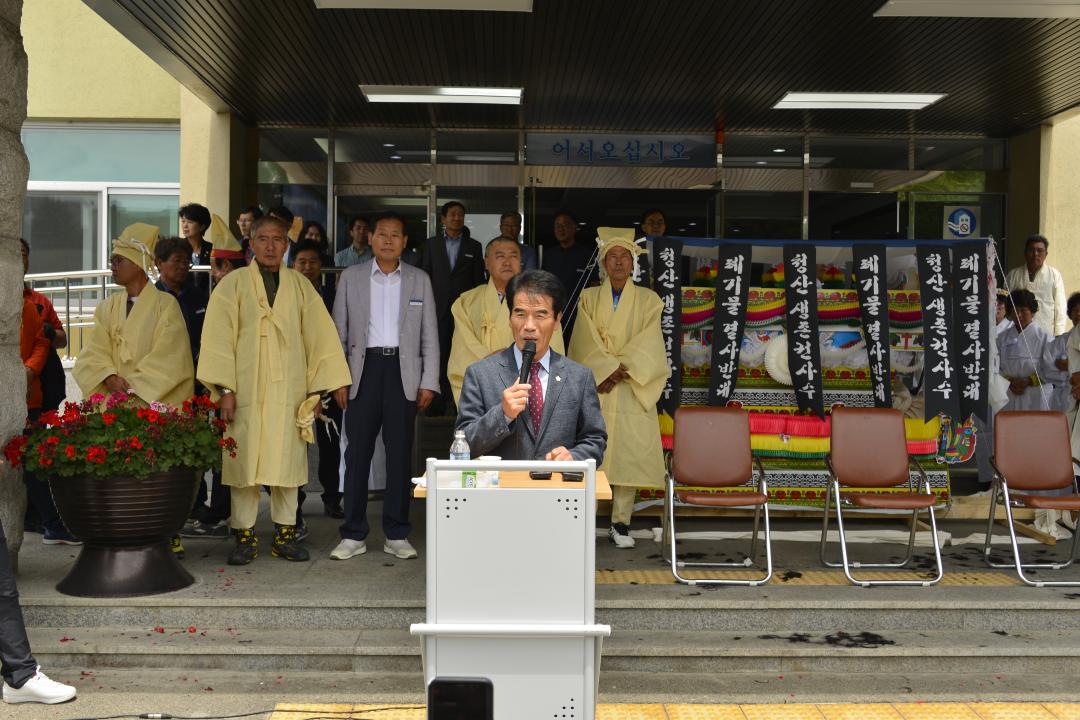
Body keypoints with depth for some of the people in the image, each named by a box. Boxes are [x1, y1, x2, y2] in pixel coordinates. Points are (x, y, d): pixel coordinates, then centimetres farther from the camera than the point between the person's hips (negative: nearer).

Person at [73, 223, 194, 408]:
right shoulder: (108, 307, 11)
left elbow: (167, 360, -10)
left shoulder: (166, 304, -3)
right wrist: (110, 377, -17)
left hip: (157, 402, -4)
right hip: (114, 403, 4)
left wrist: (133, 387, -17)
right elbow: (94, 352, 2)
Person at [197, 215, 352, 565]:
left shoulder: (300, 286, 9)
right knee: (244, 461, 0)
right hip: (245, 391, -2)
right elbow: (218, 339, -1)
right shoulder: (233, 284, 4)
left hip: (288, 392, 2)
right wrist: (224, 389, -9)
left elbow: (319, 336, 7)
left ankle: (285, 534, 14)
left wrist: (319, 386, 1)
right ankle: (245, 536, 10)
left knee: (287, 459, 4)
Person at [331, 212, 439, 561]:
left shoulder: (420, 280, 9)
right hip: (364, 369, 0)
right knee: (357, 451, 1)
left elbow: (429, 336, 7)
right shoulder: (351, 277, 8)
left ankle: (397, 535, 13)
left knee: (400, 453, 4)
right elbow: (339, 331, 8)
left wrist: (429, 382, 0)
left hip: (403, 372, 0)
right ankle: (353, 535, 9)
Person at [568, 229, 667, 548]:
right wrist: (607, 369, -14)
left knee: (629, 451, -3)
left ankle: (621, 523, 4)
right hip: (595, 388, 0)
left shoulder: (648, 300, 8)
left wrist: (620, 371, -13)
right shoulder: (588, 298, 10)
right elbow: (586, 343, -1)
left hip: (631, 390, 0)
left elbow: (647, 345, -2)